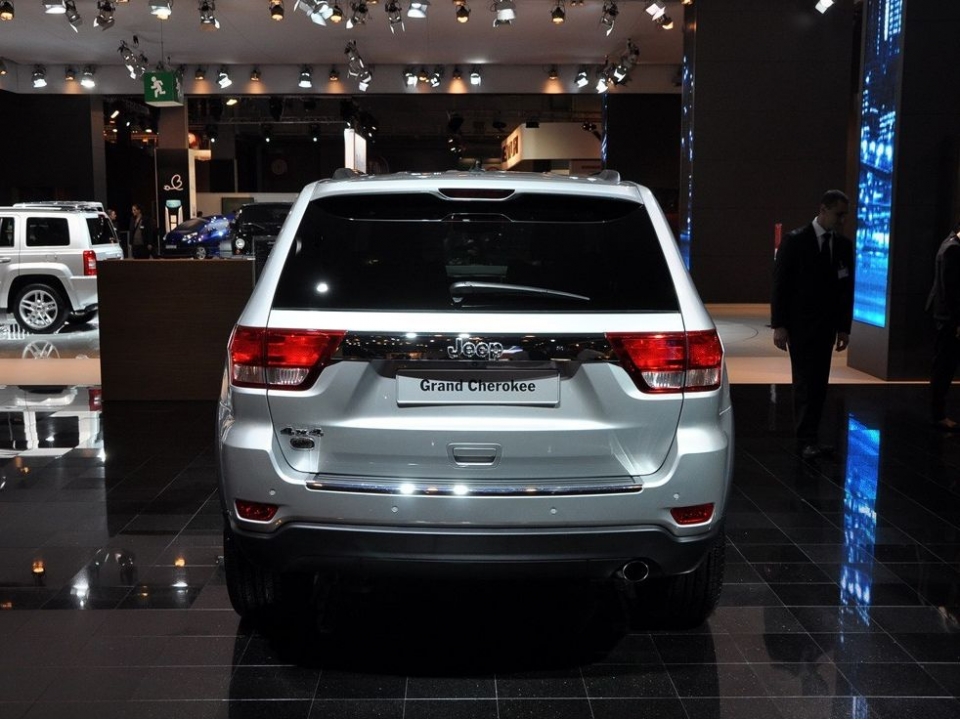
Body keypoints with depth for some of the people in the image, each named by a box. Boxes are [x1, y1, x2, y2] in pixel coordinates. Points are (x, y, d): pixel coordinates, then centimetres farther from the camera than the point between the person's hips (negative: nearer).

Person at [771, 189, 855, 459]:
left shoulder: (844, 245, 7)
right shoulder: (795, 241, -5)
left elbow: (847, 288, 10)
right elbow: (780, 283, -6)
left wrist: (844, 327, 6)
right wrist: (779, 325, -11)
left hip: (826, 326, 4)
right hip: (799, 325, -4)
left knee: (819, 384, 4)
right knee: (805, 382, -7)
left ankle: (808, 437, 10)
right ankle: (807, 440, -4)